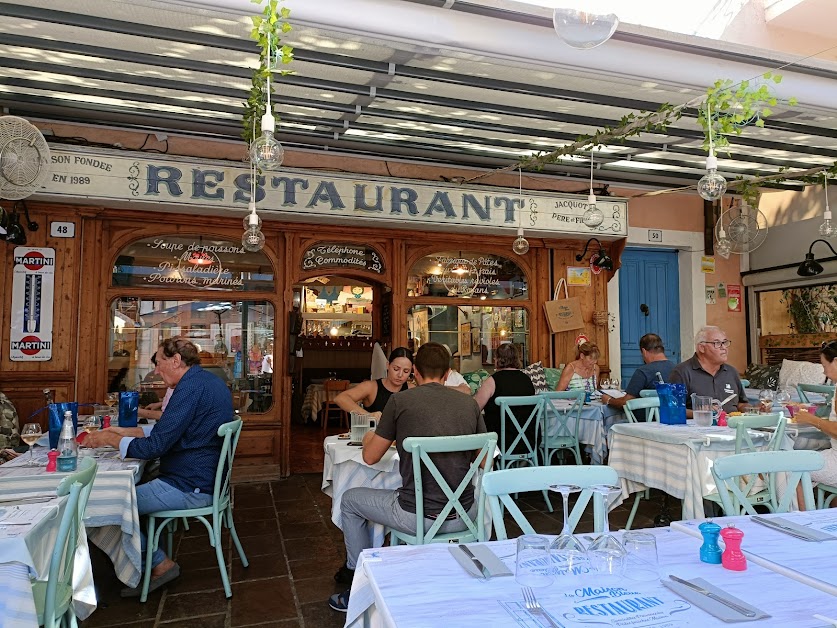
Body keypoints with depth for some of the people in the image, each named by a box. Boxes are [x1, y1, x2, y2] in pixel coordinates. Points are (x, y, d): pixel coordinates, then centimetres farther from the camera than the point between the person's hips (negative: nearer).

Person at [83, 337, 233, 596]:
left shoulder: (191, 387, -21)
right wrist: (119, 431, 13)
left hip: (190, 488, -11)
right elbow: (164, 430, 19)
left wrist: (110, 439, -6)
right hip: (204, 479, 11)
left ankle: (160, 563, 8)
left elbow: (155, 446, -21)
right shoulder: (206, 381, 12)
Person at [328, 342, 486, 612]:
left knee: (350, 499, 22)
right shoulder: (469, 403, 2)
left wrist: (368, 438, 25)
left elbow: (370, 457, 2)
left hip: (419, 518, -3)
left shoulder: (400, 400, -7)